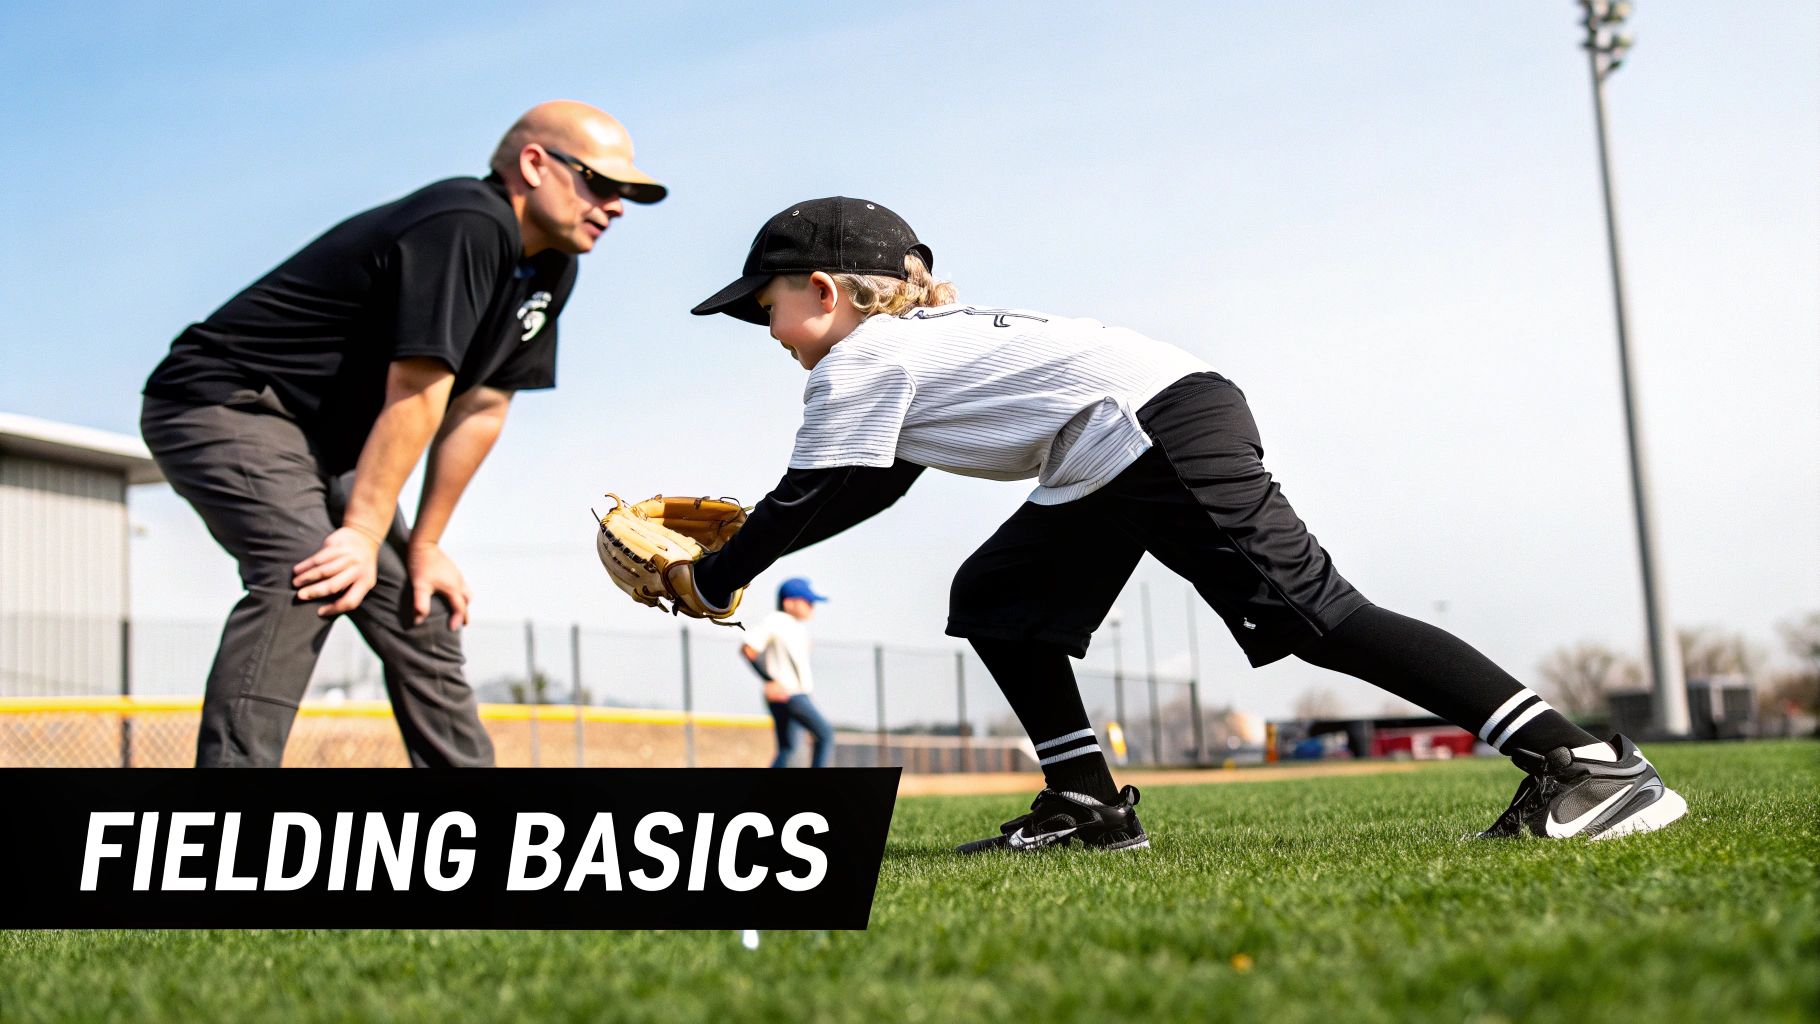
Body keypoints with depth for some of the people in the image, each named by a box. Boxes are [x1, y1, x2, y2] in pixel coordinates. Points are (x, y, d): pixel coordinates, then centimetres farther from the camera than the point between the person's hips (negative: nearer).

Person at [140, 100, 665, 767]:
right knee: (304, 578, -32)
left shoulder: (549, 269, 7)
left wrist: (424, 544, 4)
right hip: (221, 405, -10)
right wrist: (363, 534, -25)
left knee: (421, 614, 9)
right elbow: (414, 397, -26)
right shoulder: (465, 226, -23)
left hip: (324, 447, 10)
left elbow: (481, 407, 6)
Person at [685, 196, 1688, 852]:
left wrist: (713, 578, 14)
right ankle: (1088, 804, 13)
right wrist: (753, 536, 35)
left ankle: (1586, 764, -17)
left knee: (1317, 616, -15)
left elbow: (815, 501, 2)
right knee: (994, 597, 14)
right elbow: (868, 487, 33)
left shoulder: (856, 361, -1)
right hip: (1115, 466, 11)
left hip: (1158, 429, -11)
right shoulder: (925, 335, 27)